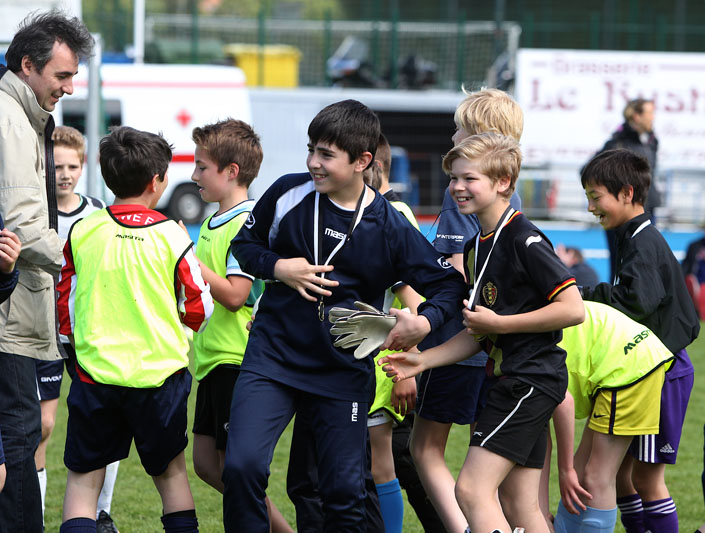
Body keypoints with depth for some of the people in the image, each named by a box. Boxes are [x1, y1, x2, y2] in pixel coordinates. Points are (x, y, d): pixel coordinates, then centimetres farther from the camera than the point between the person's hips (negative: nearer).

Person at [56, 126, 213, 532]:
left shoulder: (82, 232, -2)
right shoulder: (171, 237, -7)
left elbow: (65, 308, 5)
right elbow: (198, 312, 1)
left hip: (95, 373, 1)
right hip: (159, 373, 0)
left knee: (83, 480, 5)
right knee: (170, 472, 17)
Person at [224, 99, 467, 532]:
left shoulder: (391, 229, -6)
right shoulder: (288, 194, -3)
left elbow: (448, 283, 0)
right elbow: (244, 243, 12)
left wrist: (424, 322, -20)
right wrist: (278, 268, -8)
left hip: (344, 374, 0)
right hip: (273, 355, 1)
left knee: (345, 491, 1)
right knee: (242, 467, -17)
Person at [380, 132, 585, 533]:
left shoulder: (524, 240, -14)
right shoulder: (477, 247, 15)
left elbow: (574, 310, -20)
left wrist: (499, 323, -16)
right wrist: (423, 361, 7)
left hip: (532, 377, -10)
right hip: (510, 379, 10)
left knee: (473, 488, -16)